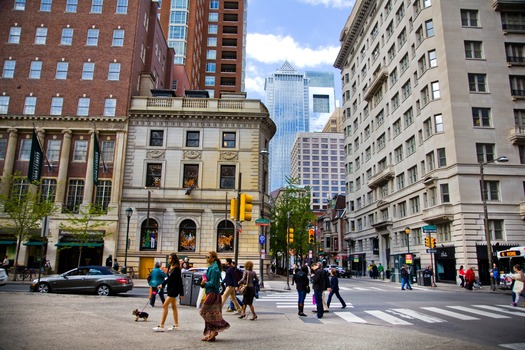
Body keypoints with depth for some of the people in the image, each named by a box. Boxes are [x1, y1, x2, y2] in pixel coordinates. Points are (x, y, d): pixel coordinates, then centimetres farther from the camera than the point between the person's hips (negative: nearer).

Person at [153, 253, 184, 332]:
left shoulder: (177, 269, -16)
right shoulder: (170, 268, 7)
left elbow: (180, 281, -15)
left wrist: (181, 293, -14)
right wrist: (162, 284, 8)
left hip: (174, 289, -9)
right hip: (170, 288, 9)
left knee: (165, 306, -9)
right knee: (173, 307, 13)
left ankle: (161, 326, -5)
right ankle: (176, 325, 22)